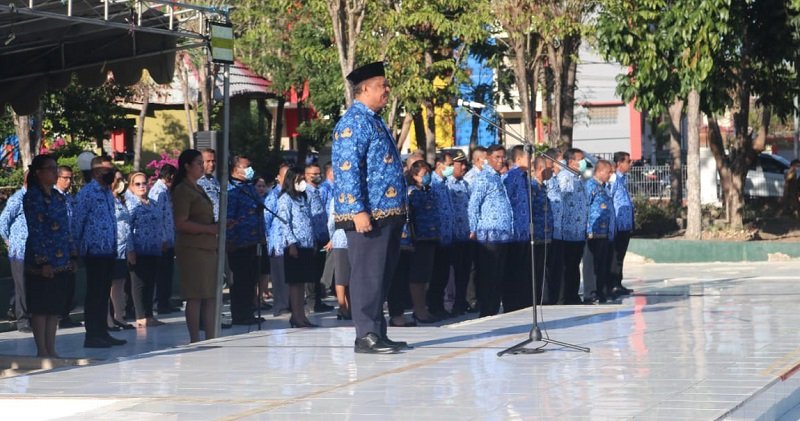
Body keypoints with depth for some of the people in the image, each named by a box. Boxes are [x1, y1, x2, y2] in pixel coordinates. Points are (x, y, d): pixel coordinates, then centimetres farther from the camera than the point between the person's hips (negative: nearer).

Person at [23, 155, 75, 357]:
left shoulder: (57, 197, 14)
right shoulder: (33, 197, -9)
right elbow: (35, 231, -14)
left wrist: (72, 256, 11)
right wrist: (43, 262, -18)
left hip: (61, 262, 8)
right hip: (41, 263, -8)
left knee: (55, 307, 9)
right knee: (40, 307, -1)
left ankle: (51, 349, 14)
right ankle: (42, 351, 2)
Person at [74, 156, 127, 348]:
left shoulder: (108, 192, 16)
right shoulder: (87, 192, -9)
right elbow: (78, 221, -9)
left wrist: (114, 247, 16)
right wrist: (80, 247, -8)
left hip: (109, 251, 8)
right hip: (95, 251, -8)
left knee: (104, 292, 11)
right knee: (94, 293, -5)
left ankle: (103, 333, 16)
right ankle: (92, 335, -2)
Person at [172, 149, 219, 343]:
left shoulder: (198, 189, 20)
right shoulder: (182, 190, -8)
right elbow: (181, 223, -17)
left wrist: (218, 225, 11)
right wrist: (209, 229, -19)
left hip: (208, 247, 9)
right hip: (192, 249, -9)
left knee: (211, 296, 7)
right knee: (196, 296, -8)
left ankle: (210, 339, 10)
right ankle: (195, 340, -5)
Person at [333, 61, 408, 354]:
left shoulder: (374, 121, 20)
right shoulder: (353, 123, -11)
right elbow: (347, 170, -19)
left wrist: (398, 211, 23)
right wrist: (358, 210, -24)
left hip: (387, 214, 10)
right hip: (368, 214, -10)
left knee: (382, 275, 12)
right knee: (367, 275, -7)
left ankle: (378, 334, 18)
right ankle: (366, 337, -4)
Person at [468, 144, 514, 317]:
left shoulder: (499, 178, 19)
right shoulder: (484, 178, -6)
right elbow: (473, 205, -11)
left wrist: (510, 230, 18)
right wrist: (474, 230, -14)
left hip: (503, 236, 8)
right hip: (489, 236, -8)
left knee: (498, 277, 9)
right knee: (487, 276, -5)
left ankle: (494, 311, 13)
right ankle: (486, 313, -2)